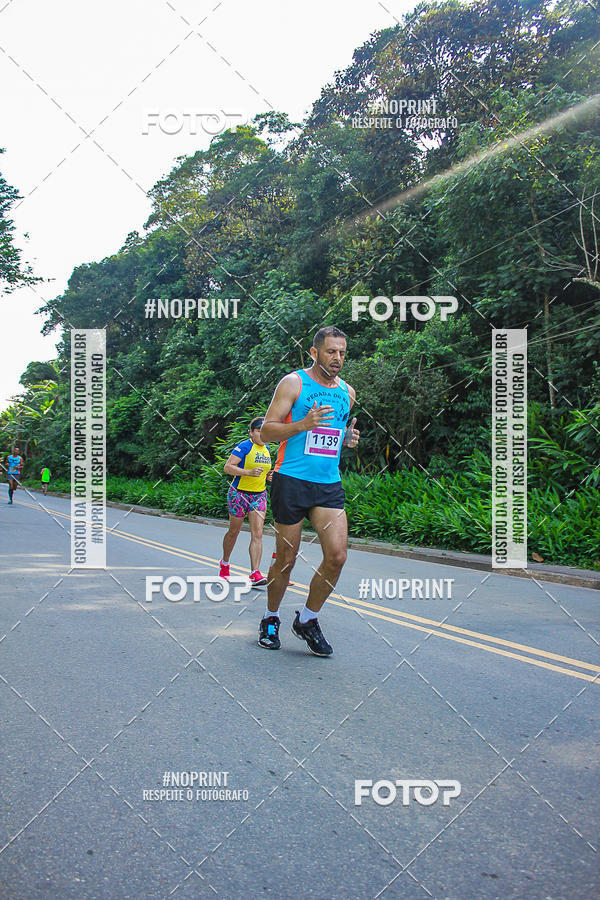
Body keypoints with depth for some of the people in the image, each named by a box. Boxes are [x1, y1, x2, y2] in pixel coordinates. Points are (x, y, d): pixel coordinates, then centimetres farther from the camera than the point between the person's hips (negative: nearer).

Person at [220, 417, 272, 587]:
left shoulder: (266, 449, 10)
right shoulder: (244, 446, -12)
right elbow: (227, 467, -20)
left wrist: (267, 475, 4)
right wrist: (249, 472, -30)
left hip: (259, 495, 5)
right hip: (239, 494, -5)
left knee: (257, 534, -8)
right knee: (234, 531, 10)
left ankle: (255, 574, -13)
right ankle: (224, 563, 35)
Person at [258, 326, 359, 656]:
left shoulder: (347, 392, 14)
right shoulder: (293, 383, -3)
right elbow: (266, 431, -6)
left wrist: (350, 438, 5)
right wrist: (304, 424, -22)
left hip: (329, 484, 5)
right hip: (291, 481, -5)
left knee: (337, 556, -8)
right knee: (286, 559, 4)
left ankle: (307, 620, 13)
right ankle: (271, 619, 28)